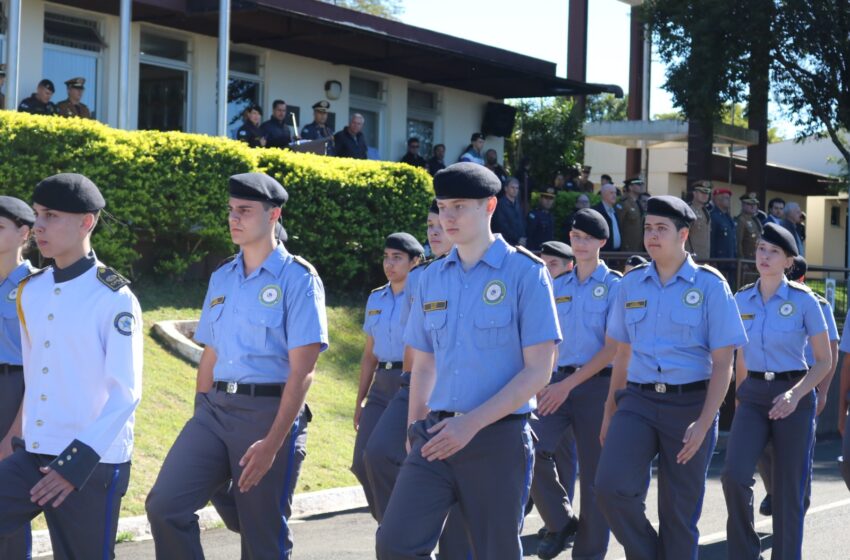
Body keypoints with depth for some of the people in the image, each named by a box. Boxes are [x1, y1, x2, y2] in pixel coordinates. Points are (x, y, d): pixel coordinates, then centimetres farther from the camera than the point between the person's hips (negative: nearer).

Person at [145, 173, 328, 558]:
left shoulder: (297, 278, -6)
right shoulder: (221, 278, 14)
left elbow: (302, 371, -12)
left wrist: (272, 443, -18)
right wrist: (200, 421, 15)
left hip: (269, 412, -5)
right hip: (214, 409, 6)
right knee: (164, 506, -11)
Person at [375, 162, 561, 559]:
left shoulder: (525, 273, -5)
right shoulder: (432, 278, 11)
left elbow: (537, 371, -10)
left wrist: (472, 424, -17)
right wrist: (416, 431, 14)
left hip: (497, 438, -4)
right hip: (437, 435, 4)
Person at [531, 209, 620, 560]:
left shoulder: (614, 286, -2)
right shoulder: (556, 287, 12)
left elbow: (612, 348, -9)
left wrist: (569, 384, -15)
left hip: (597, 385, -4)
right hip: (558, 383, 4)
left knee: (594, 474, 1)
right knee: (530, 449, -17)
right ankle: (559, 522, 4)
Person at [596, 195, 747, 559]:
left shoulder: (709, 286, -4)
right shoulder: (631, 284, 8)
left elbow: (722, 363, -6)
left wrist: (704, 423, -15)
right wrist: (610, 412, 16)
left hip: (690, 404, -3)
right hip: (638, 401, 3)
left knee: (679, 511, 4)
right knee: (611, 486, -18)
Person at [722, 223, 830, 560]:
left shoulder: (803, 301, -6)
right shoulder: (742, 299, 5)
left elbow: (824, 361, -4)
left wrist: (795, 394, -18)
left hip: (794, 396, -3)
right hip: (753, 396, 3)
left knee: (789, 490, 2)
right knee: (734, 475, -17)